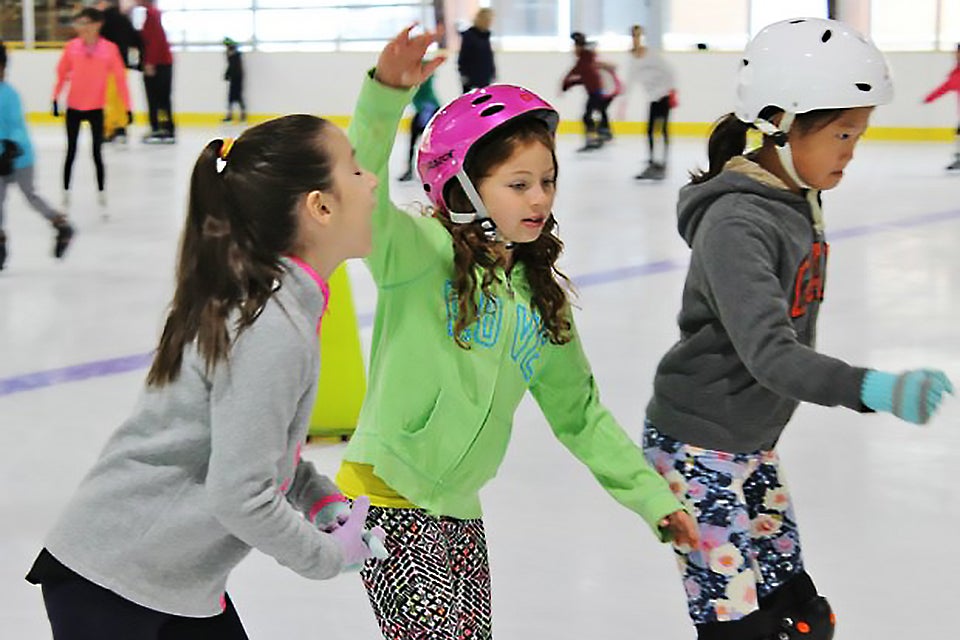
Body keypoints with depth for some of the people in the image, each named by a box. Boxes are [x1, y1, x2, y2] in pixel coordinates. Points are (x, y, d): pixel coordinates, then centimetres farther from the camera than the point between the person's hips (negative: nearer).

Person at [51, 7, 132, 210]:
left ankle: (102, 194, 13)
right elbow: (61, 73, 4)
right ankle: (66, 192, 20)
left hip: (96, 108, -2)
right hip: (73, 107, 2)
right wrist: (56, 99, 2)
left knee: (97, 153, 2)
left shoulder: (110, 49, -10)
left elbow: (120, 78, -6)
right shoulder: (72, 46, -6)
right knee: (71, 152, 10)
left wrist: (128, 107, -5)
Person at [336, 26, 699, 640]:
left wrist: (652, 496, 11)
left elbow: (579, 411, 15)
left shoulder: (541, 296, 9)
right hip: (387, 499, -7)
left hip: (459, 516, 7)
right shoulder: (424, 254, -11)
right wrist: (386, 94, -46)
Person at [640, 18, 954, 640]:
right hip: (698, 448, -9)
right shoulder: (736, 225, -25)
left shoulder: (800, 202, 3)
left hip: (754, 442, 9)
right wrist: (872, 389, -49)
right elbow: (768, 353, -36)